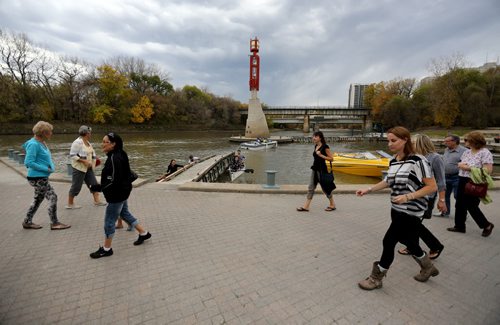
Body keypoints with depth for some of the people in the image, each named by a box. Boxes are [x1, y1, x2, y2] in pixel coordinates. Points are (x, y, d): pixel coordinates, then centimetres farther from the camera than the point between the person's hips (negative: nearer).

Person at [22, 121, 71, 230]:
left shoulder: (42, 143, 9)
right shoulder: (34, 144, -18)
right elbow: (28, 162, -21)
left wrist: (51, 166, 7)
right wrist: (46, 169, -19)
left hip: (41, 177, 10)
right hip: (38, 177, -10)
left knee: (38, 199, 20)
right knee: (53, 197, -4)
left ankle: (27, 222, 33)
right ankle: (54, 223, 6)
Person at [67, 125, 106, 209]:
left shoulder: (87, 142, 9)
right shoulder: (77, 142, -17)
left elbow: (91, 152, 22)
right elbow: (72, 155, -21)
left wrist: (93, 159, 9)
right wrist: (84, 161, -24)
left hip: (88, 168, 9)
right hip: (79, 168, -8)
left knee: (93, 183, 8)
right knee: (76, 186, 2)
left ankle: (97, 201, 15)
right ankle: (70, 204, 18)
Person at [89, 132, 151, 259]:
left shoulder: (114, 158, -24)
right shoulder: (118, 155, 6)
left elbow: (115, 180, -26)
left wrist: (100, 188, -18)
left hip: (117, 194, -10)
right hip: (121, 192, 10)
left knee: (109, 220, 4)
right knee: (125, 214, 22)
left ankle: (106, 249, 21)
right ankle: (144, 233, 34)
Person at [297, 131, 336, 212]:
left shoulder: (325, 147, -11)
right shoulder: (316, 146, 11)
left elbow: (331, 158, -13)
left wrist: (321, 155, -20)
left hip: (321, 169, -8)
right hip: (314, 169, 8)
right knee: (310, 188, 5)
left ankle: (332, 205, 24)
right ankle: (306, 206, 7)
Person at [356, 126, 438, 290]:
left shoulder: (417, 160, -17)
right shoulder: (393, 161, 3)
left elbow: (432, 187, -17)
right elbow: (388, 181, 17)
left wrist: (408, 197, -26)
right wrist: (368, 190, 9)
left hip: (410, 211, -7)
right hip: (397, 209, 7)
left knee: (389, 241, -2)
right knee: (409, 241, 20)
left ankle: (376, 278, 16)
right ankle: (428, 268, 48)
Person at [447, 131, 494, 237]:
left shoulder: (485, 153, -13)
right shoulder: (467, 152, 8)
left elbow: (488, 170, -20)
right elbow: (460, 164, 11)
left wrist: (468, 168, -20)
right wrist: (462, 165, -12)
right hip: (462, 182, 7)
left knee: (471, 206, 2)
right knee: (459, 205, 11)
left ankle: (487, 225, 27)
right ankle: (459, 226, 23)